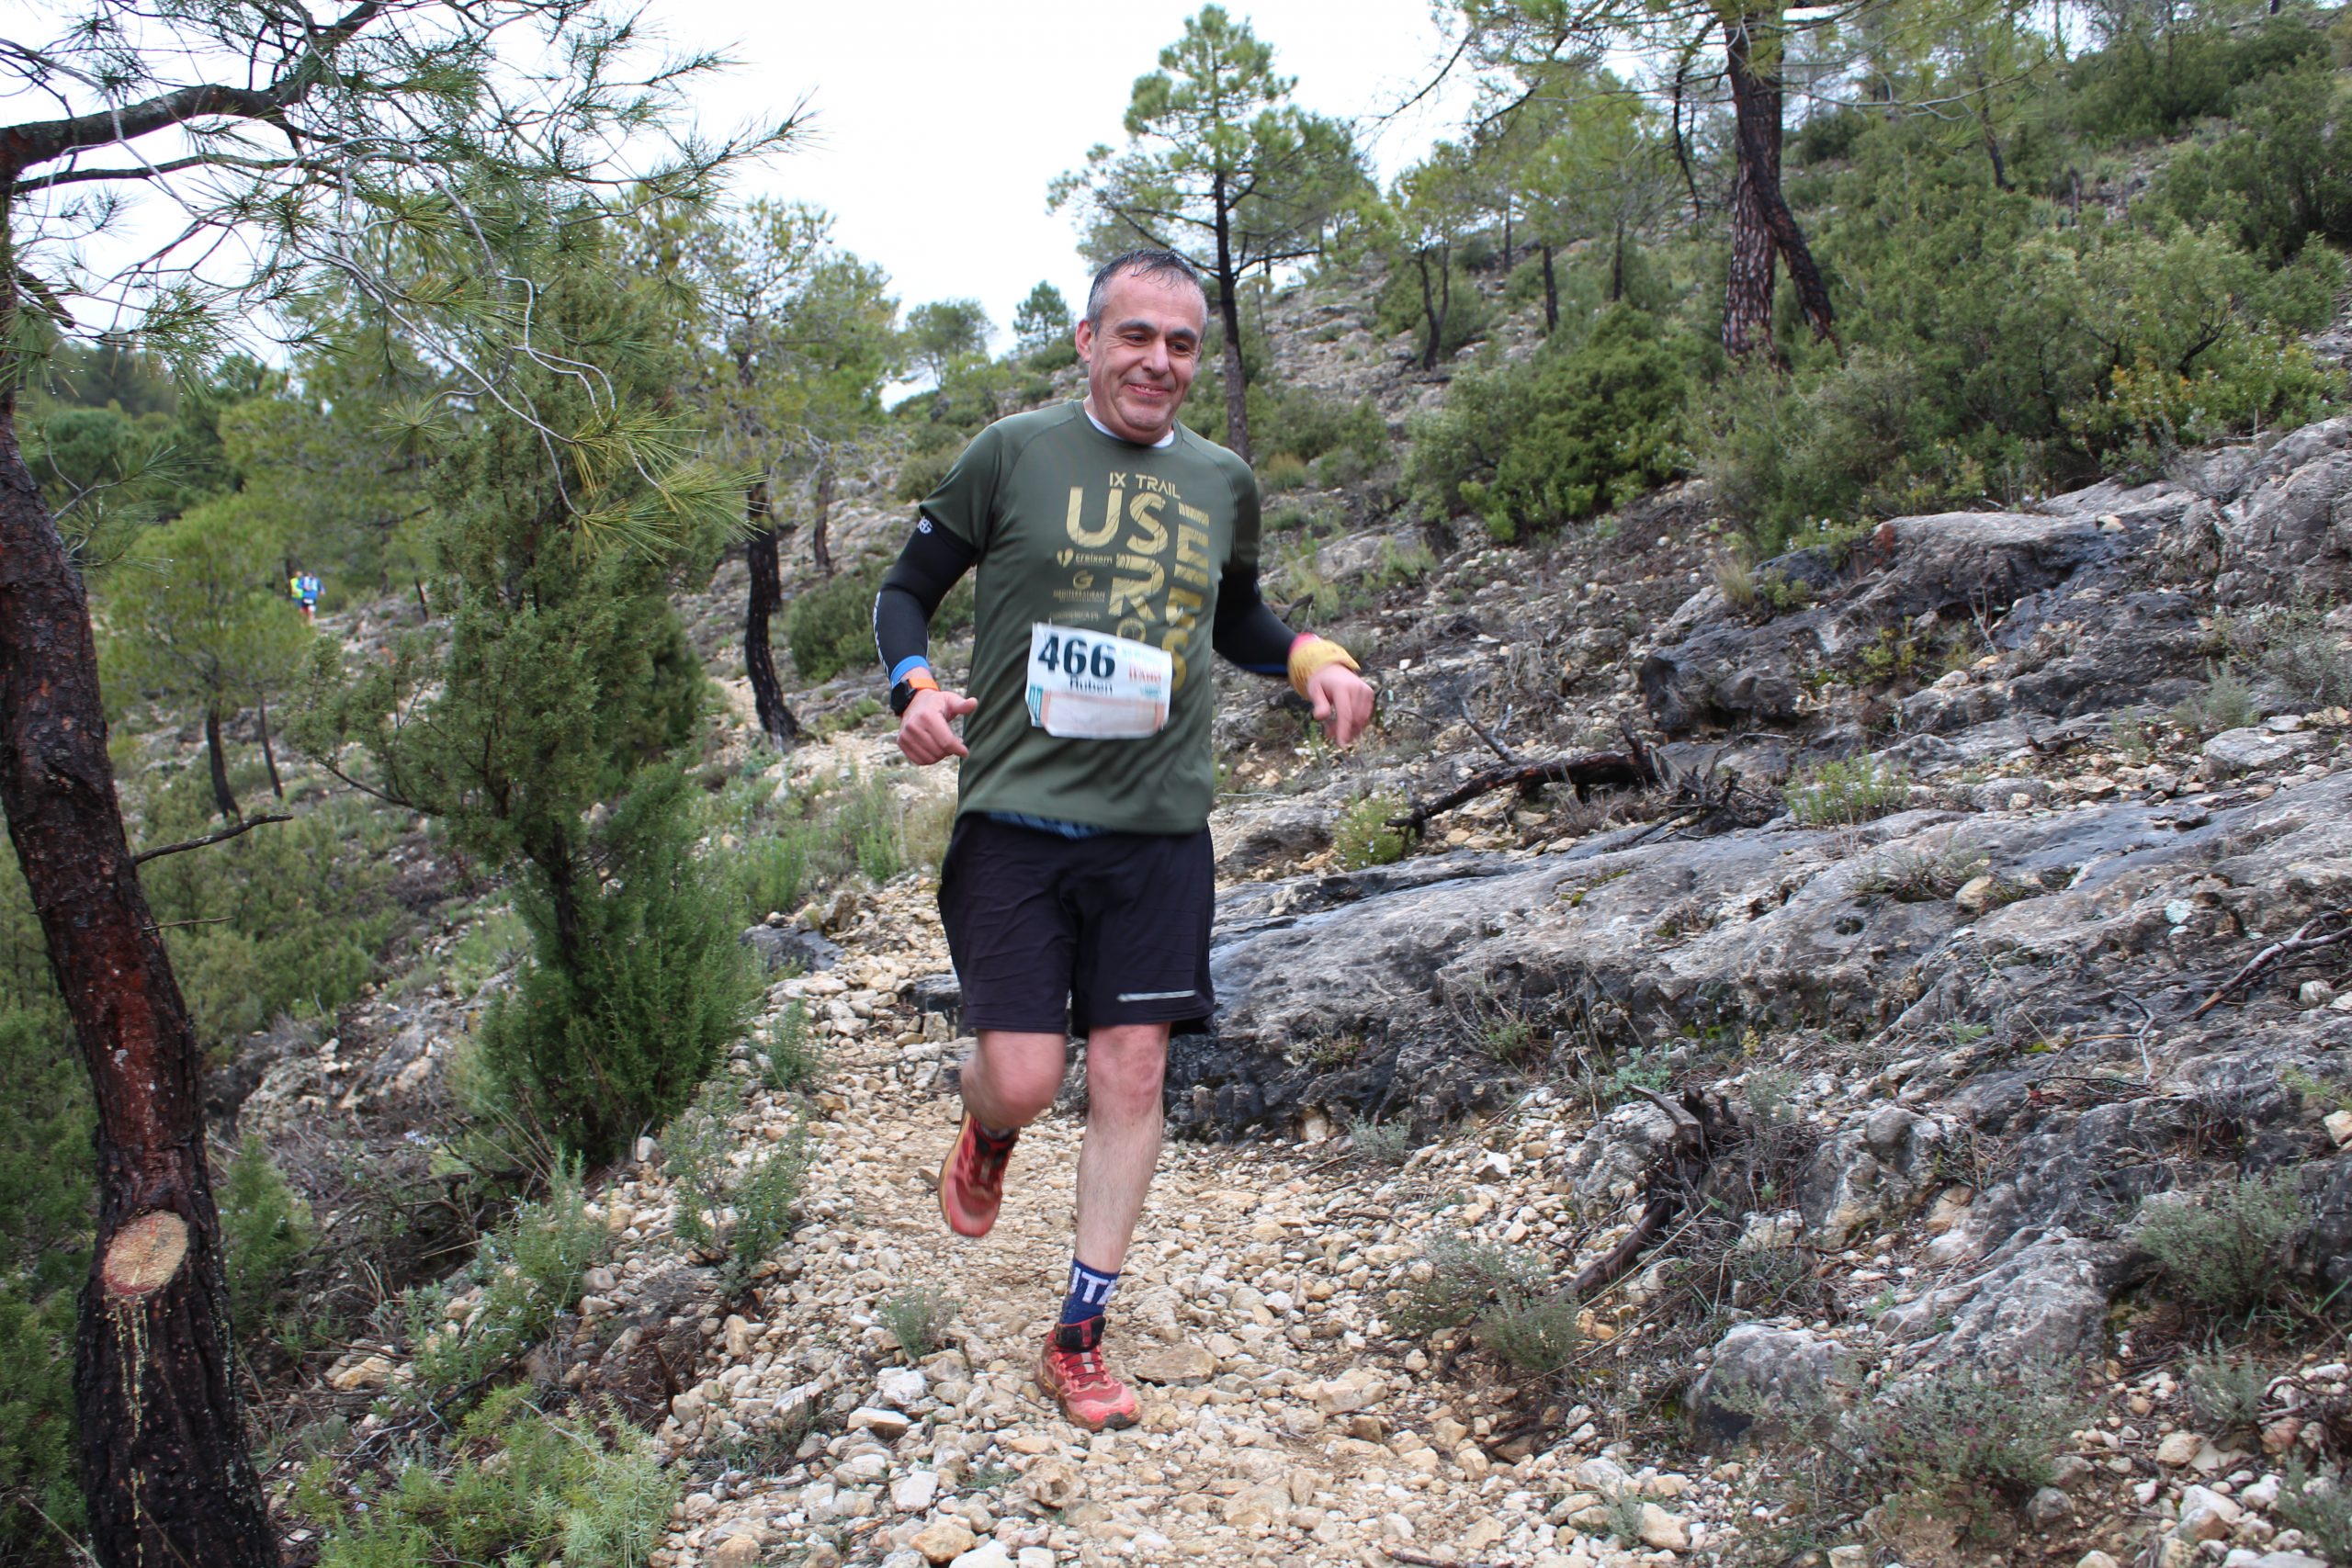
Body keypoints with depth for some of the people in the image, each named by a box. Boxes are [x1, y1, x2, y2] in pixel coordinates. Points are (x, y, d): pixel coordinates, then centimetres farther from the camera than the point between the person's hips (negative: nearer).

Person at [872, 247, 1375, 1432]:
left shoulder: (1224, 483, 11)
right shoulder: (1012, 454, -1)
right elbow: (908, 590, 6)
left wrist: (1315, 660, 5)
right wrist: (916, 688, -15)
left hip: (1159, 830, 3)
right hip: (1017, 815, -3)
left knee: (1132, 1069, 3)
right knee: (1022, 1078, -7)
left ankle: (1078, 1337, 18)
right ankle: (988, 1134, 34)